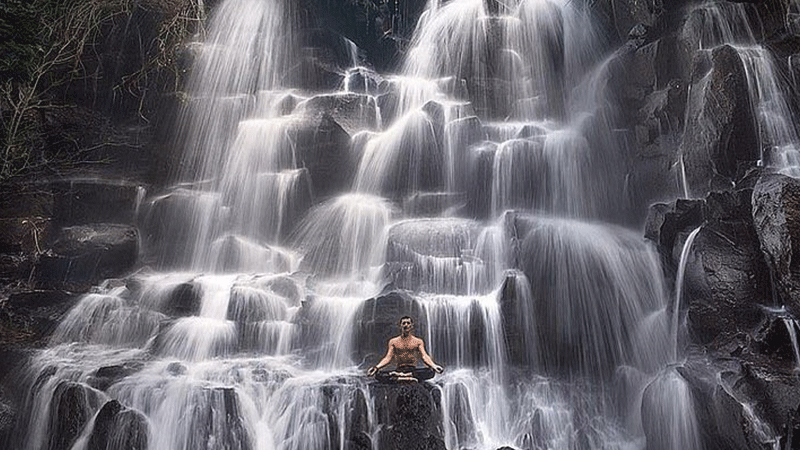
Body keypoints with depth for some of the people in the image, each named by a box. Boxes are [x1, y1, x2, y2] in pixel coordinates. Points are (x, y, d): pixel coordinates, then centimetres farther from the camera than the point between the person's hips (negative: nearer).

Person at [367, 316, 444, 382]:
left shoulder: (418, 341, 11)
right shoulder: (393, 342, 12)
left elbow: (424, 356, 0)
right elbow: (388, 358, 3)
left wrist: (433, 366, -21)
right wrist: (376, 367, -15)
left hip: (413, 369, 0)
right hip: (399, 369, 0)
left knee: (431, 372, -32)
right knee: (378, 374, -27)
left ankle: (397, 375, -33)